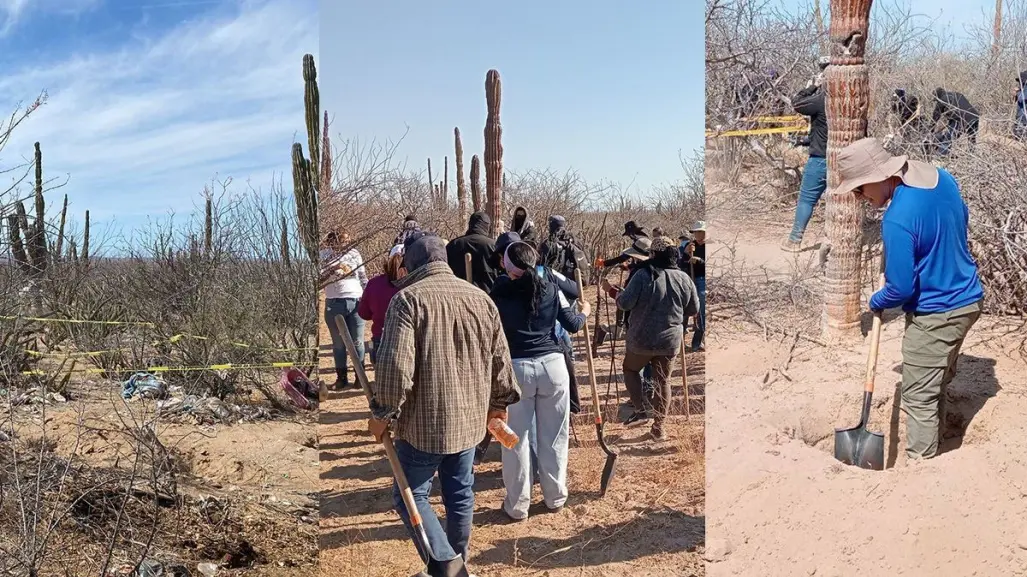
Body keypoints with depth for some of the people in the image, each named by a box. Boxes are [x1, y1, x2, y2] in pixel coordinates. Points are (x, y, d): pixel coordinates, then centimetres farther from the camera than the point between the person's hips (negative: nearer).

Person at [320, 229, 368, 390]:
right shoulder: (324, 254, 1)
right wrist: (332, 269, -19)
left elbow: (363, 276, 10)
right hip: (334, 303, 0)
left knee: (357, 342, 6)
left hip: (356, 301, 0)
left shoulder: (354, 252, 5)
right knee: (338, 343, 10)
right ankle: (341, 377, 20)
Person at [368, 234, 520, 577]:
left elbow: (396, 364, -20)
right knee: (460, 494, 17)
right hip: (469, 418, 6)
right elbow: (501, 358, 9)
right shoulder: (481, 298, 5)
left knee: (410, 494, 7)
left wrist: (383, 412, -8)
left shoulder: (408, 298, -12)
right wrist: (500, 401, 22)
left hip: (423, 420, -6)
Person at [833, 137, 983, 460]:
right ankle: (933, 440, 41)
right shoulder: (941, 178, -4)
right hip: (967, 300, 9)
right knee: (939, 382, 25)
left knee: (919, 395, 6)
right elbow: (962, 219, 16)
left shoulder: (897, 220, -30)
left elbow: (900, 289, -23)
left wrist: (876, 302, -3)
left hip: (934, 315, -9)